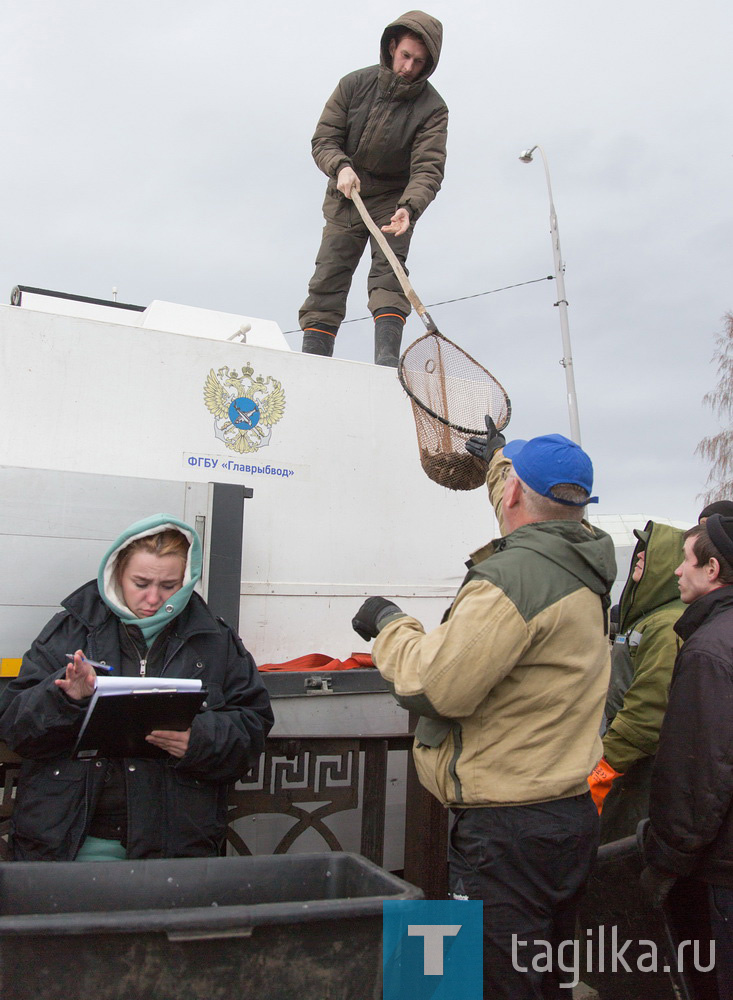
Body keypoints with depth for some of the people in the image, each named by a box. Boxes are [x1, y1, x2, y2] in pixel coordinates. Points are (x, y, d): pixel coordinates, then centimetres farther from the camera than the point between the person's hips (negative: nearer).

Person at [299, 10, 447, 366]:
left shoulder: (432, 108, -12)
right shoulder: (354, 84, -6)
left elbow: (428, 169, -21)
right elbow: (323, 139, -5)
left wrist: (409, 208, -41)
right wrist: (341, 167, -27)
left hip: (393, 202, -2)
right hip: (345, 200, 2)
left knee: (389, 274, -18)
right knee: (328, 279, -4)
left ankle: (387, 358, -25)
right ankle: (312, 359, -3)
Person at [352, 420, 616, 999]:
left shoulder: (515, 573, -23)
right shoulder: (582, 565, 6)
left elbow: (436, 687, -26)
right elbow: (547, 520, 30)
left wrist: (390, 625, -7)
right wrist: (500, 459, 46)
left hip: (508, 831, -10)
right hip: (572, 814, 10)